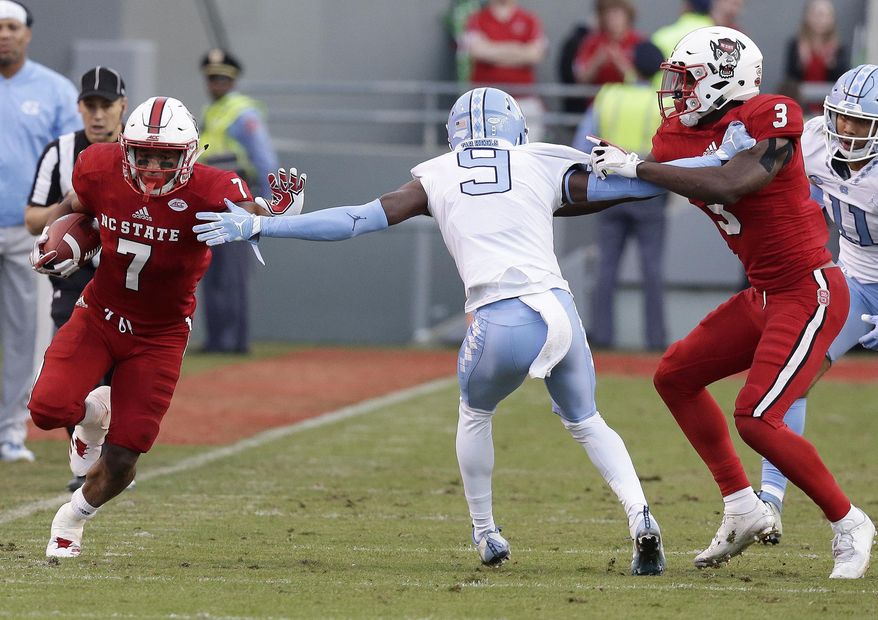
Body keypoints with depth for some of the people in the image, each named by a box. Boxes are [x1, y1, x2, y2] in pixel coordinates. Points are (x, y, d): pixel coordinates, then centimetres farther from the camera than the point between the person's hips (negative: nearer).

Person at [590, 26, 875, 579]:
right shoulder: (679, 137, 5)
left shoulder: (771, 118, -19)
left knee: (756, 420, -17)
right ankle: (744, 508, 16)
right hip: (765, 295, 9)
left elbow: (728, 186, -31)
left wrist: (637, 167, -25)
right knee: (675, 376, 13)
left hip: (808, 293, -9)